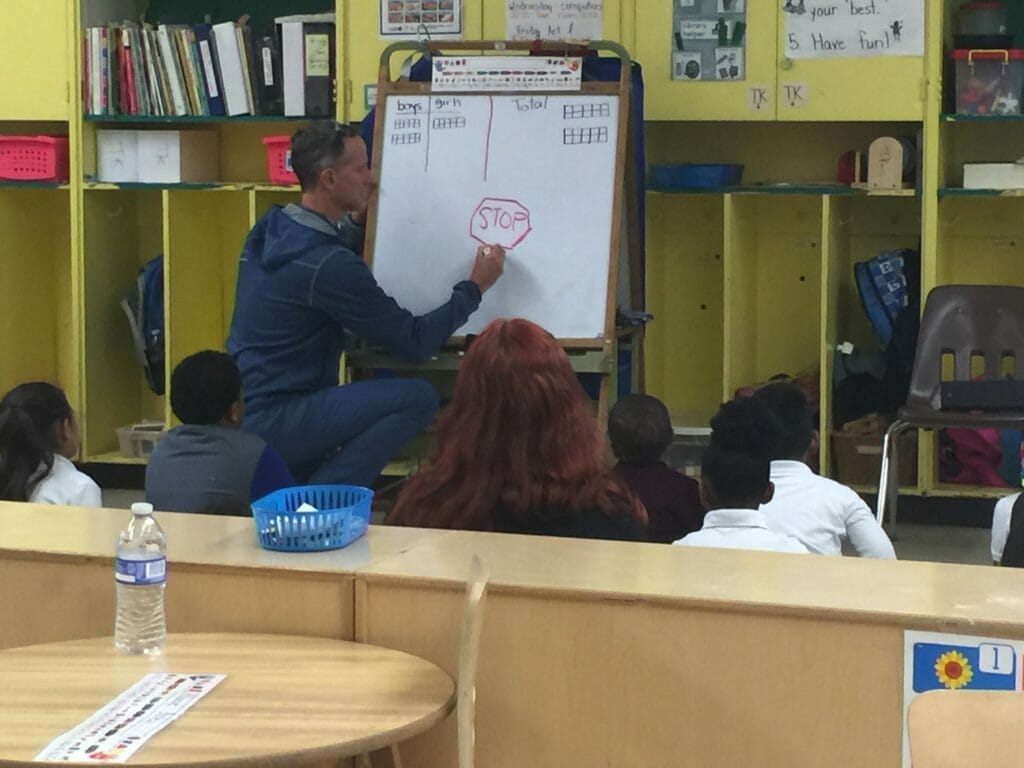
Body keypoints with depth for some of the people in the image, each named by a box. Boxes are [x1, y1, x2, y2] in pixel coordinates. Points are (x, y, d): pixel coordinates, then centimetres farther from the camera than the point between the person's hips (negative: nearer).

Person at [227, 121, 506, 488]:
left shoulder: (269, 229, 5)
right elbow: (416, 343, -13)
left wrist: (355, 222, 16)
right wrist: (475, 287, -2)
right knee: (418, 398, -18)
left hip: (240, 413, 10)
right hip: (271, 423, -10)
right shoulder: (330, 265, -21)